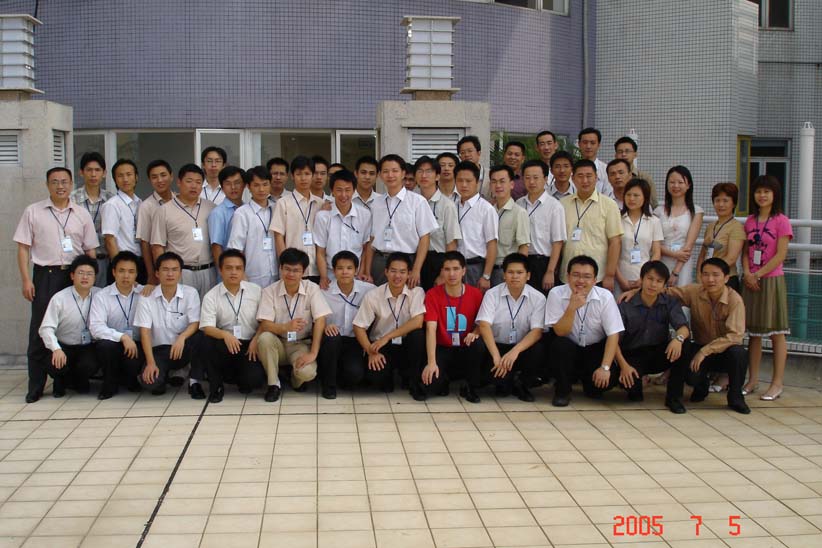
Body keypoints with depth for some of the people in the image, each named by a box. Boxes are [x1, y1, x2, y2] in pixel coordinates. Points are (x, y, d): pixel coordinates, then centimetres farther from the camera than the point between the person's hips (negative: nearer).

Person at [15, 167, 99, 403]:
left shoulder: (82, 214, 9)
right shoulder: (33, 212, 5)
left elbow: (90, 250, 10)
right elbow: (23, 248, 3)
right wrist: (26, 279, -5)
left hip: (76, 275, 2)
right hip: (45, 275, -1)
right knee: (40, 330, -2)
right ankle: (35, 386, 4)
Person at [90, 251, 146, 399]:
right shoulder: (102, 296, -3)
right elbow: (96, 327, -16)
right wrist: (122, 337, -26)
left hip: (136, 344, 0)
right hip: (113, 343, 0)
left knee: (134, 362, -32)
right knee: (105, 345, -34)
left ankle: (129, 381, 9)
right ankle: (110, 383, -3)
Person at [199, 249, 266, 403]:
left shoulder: (256, 291, 2)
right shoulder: (211, 296, -3)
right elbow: (207, 328, -13)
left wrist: (256, 340, -13)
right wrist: (225, 334, -33)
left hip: (250, 345, 0)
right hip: (225, 345, 0)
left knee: (254, 379, -27)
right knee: (207, 341, -33)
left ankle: (238, 377, 14)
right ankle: (216, 384, -8)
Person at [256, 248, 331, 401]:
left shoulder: (312, 289, -9)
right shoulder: (270, 291, -8)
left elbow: (320, 321, -15)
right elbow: (265, 325, -14)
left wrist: (313, 353, -24)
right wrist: (286, 327, -36)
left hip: (302, 344, -1)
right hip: (278, 344, 1)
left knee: (307, 372, -31)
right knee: (264, 338, -33)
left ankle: (297, 379, 9)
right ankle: (273, 384, -12)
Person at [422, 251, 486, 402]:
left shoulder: (476, 294, -4)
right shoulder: (432, 295, -9)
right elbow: (431, 329, -18)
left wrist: (475, 333, -20)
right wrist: (431, 362, -29)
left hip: (466, 350, 2)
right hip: (442, 350, -1)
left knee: (479, 344, -34)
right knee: (429, 383, -29)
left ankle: (471, 388, -8)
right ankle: (444, 381, 11)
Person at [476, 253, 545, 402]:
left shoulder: (538, 298, -6)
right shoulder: (492, 294, -7)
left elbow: (537, 331, -15)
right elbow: (484, 325, -18)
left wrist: (515, 351, -33)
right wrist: (496, 357, -33)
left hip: (523, 348, 1)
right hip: (497, 346, -1)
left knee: (539, 350, -31)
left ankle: (521, 383, 0)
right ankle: (504, 383, 6)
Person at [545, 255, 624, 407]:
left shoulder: (605, 296, -13)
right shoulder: (556, 294, -15)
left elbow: (613, 335, -14)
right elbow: (560, 332, -19)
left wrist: (605, 367, -22)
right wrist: (572, 308, -35)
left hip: (595, 350, 1)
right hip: (567, 350, -1)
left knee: (609, 378, -23)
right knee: (560, 344, -34)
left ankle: (589, 384, 16)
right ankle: (562, 390, -9)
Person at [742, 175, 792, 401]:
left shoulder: (781, 221, -6)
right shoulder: (750, 221, 11)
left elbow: (780, 255, -12)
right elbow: (745, 252, 9)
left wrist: (758, 274, -14)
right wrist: (747, 274, -7)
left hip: (771, 280, -5)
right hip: (751, 281, 6)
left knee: (776, 333, 0)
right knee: (754, 332, 11)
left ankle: (777, 383, 6)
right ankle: (753, 380, 18)